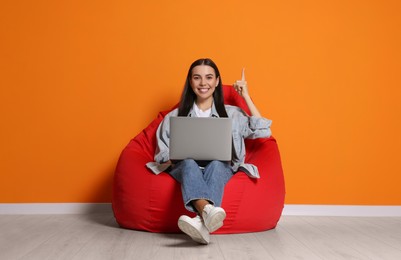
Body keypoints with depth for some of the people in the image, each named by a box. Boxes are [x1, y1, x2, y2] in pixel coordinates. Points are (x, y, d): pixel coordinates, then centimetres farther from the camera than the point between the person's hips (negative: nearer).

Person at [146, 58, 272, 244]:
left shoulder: (232, 114, 18)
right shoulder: (174, 117, 18)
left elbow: (264, 131, 5)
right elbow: (163, 155, 15)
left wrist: (246, 96, 10)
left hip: (220, 169, 0)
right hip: (185, 169, 1)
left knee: (216, 164, -35)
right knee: (188, 163, -35)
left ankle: (202, 221, -62)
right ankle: (207, 211, -65)